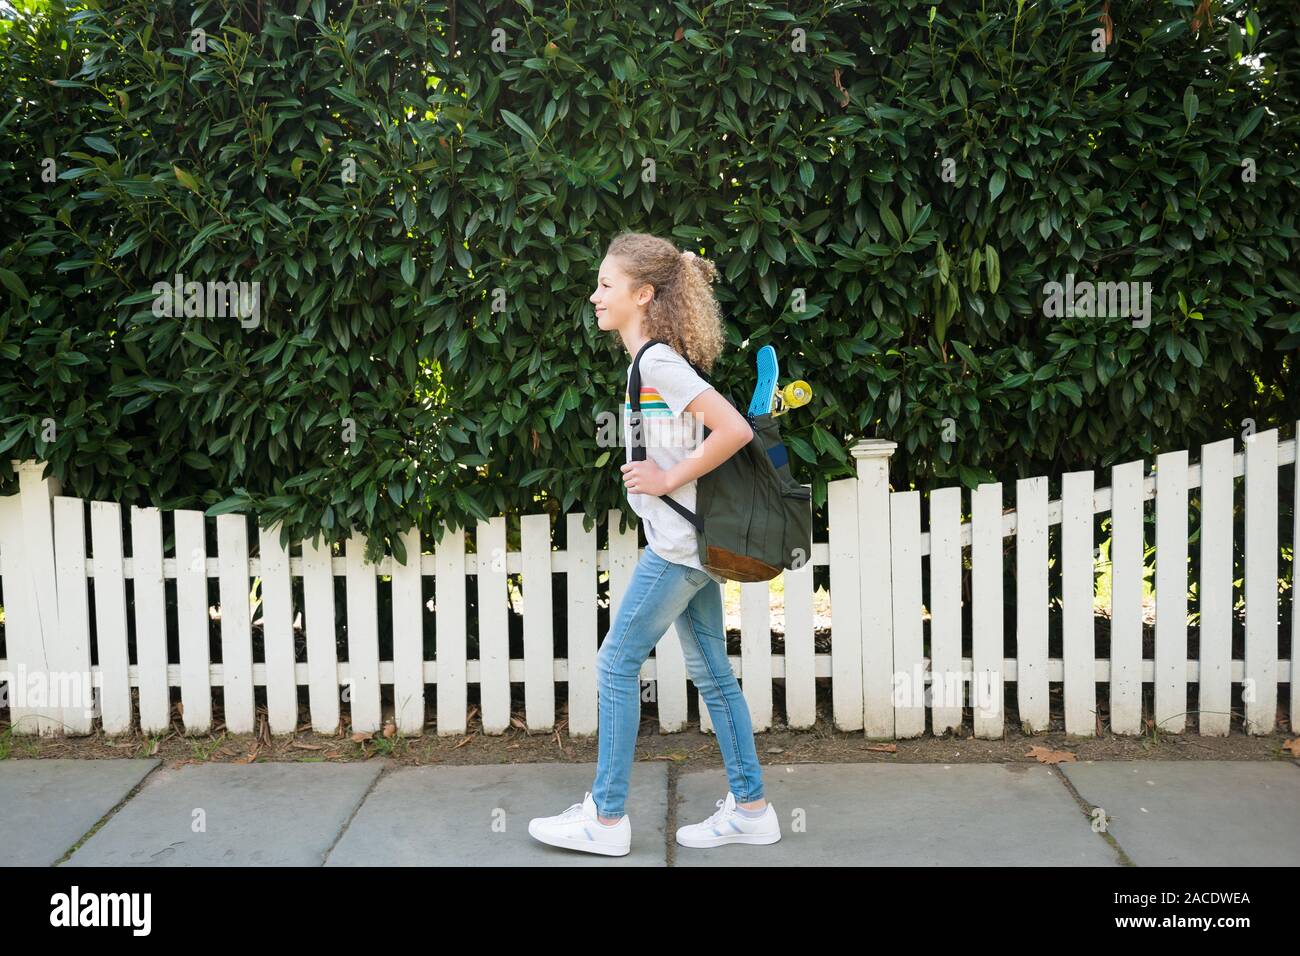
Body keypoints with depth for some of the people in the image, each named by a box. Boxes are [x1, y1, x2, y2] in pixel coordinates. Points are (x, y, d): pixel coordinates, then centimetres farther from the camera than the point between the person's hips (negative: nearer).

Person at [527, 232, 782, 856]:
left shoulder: (658, 362, -17)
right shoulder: (651, 361, 12)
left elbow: (734, 431, -26)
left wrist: (669, 479, -18)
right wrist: (660, 475, 7)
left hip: (676, 545, -10)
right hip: (691, 543, 10)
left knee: (617, 665, -1)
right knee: (710, 671, 13)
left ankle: (607, 817, 8)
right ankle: (750, 807, 20)